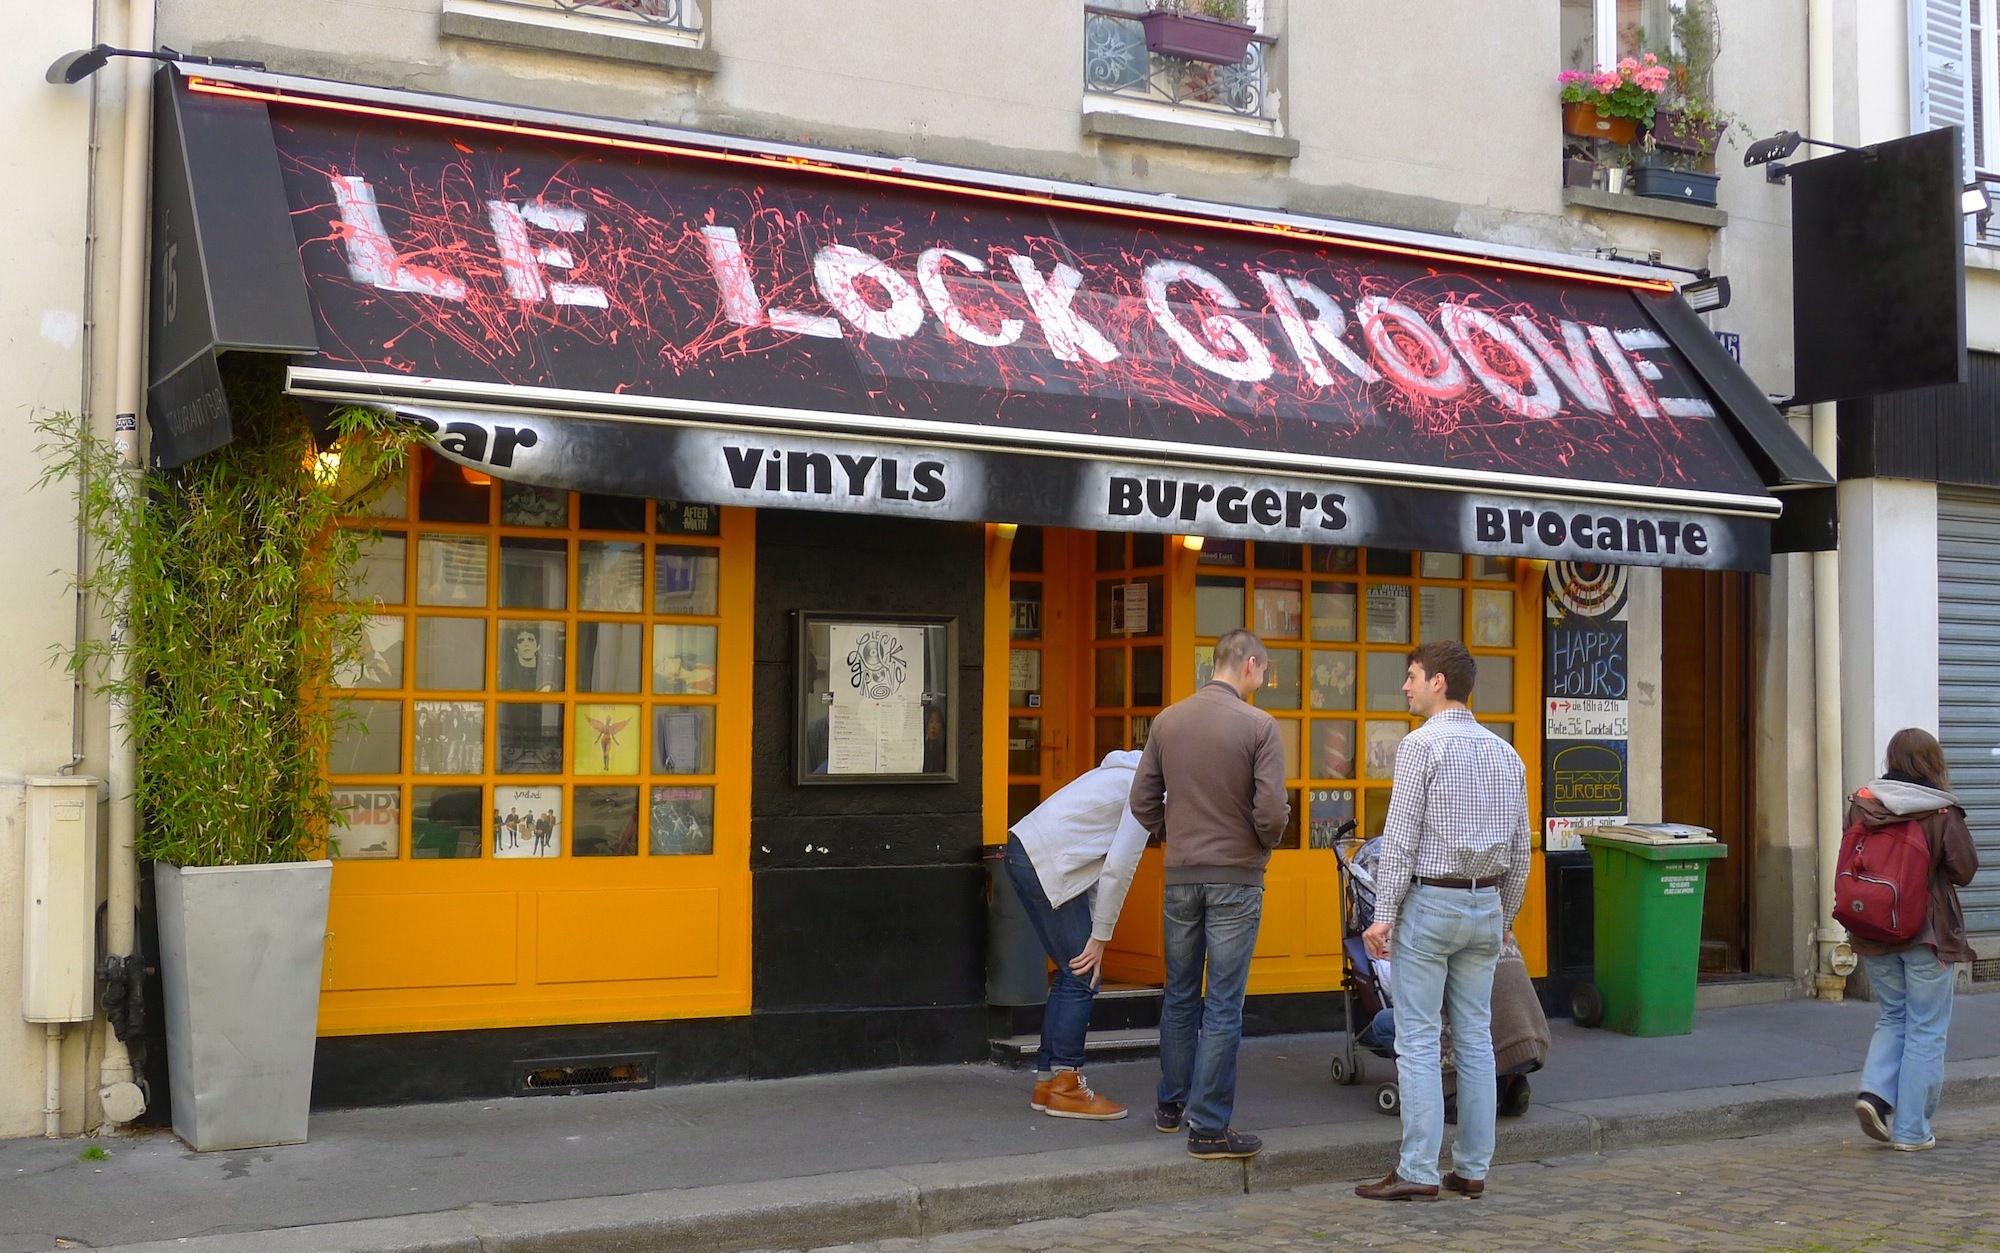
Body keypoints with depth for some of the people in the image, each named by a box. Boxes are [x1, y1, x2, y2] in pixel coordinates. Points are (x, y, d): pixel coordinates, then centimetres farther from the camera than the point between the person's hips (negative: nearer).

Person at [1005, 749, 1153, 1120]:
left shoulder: (1131, 777, 20)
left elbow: (1102, 861, 19)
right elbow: (1119, 869, -15)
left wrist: (1097, 934, 17)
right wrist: (1100, 937, -7)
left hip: (1027, 852, 10)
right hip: (1047, 864, -10)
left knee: (1073, 974, 15)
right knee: (1082, 977, -3)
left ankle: (1047, 1081, 20)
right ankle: (1065, 1088, 3)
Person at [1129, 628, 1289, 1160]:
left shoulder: (1167, 721, 2)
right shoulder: (1258, 726, -12)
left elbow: (1143, 802, 3)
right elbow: (1271, 811, -16)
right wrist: (1265, 843, 4)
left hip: (1180, 876, 4)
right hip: (1236, 877, -4)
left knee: (1180, 996, 18)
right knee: (1223, 1006, 1)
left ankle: (1172, 1105, 30)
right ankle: (1208, 1127, 3)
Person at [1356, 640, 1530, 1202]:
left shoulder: (1422, 744, -10)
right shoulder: (1505, 753, 11)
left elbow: (1400, 839, -14)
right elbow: (1520, 848, 14)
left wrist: (1383, 917, -12)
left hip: (1430, 902, -7)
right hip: (1486, 904, 7)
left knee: (1418, 1040, -3)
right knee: (1475, 1038, 10)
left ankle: (1418, 1172, -2)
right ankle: (1473, 1168, 14)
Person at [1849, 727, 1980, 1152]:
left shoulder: (1861, 805, -1)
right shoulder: (1942, 812, -11)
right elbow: (1965, 870, -7)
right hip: (1927, 933, -4)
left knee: (1892, 1017, 20)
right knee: (1925, 1029, 5)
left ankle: (1875, 1091, -1)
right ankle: (1911, 1130, 7)